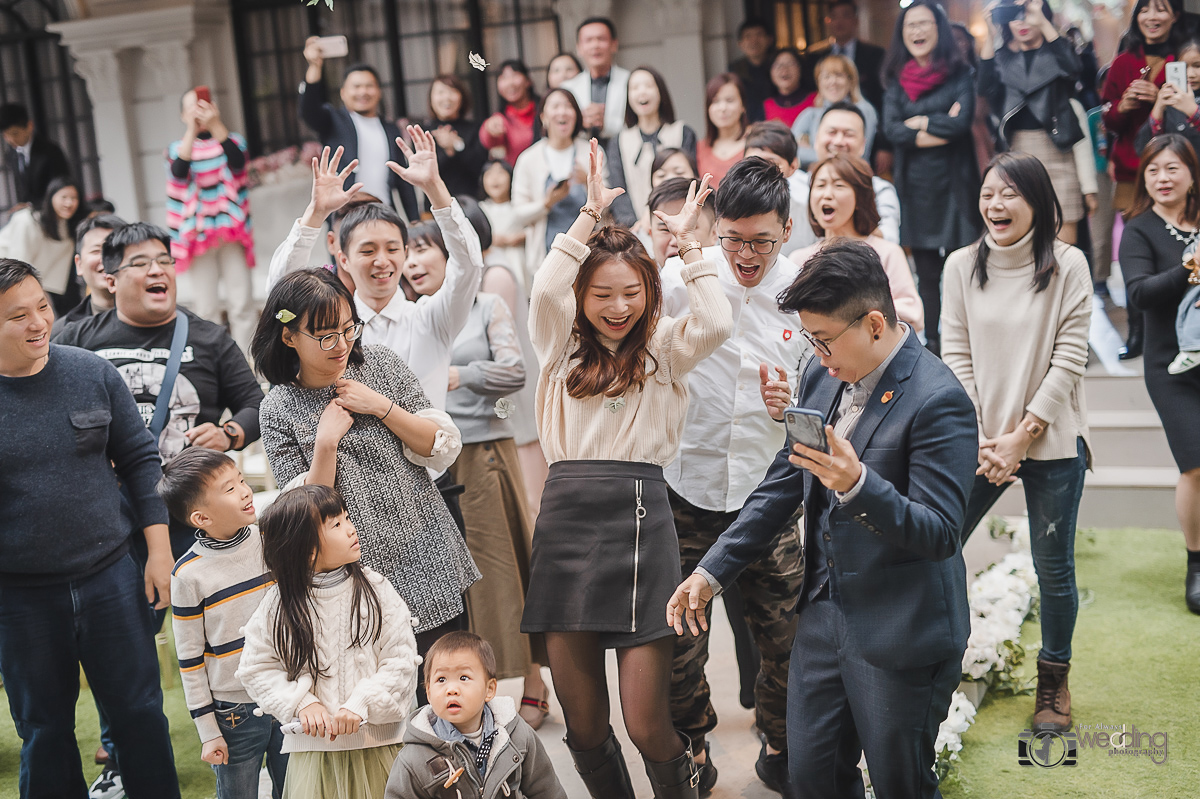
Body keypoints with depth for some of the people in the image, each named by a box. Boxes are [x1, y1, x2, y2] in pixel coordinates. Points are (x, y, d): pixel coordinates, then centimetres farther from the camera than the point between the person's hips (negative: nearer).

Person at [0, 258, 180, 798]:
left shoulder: (93, 374, -2)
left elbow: (140, 459, 5)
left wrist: (159, 550, 2)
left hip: (110, 576, 1)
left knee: (140, 714, 10)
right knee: (45, 732, 12)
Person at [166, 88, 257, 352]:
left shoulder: (232, 141, 12)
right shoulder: (178, 149, 12)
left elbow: (238, 162, -13)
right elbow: (179, 172, -12)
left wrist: (216, 125, -25)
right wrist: (192, 130, -21)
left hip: (230, 233, 0)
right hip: (197, 234, 0)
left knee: (242, 305, -6)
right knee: (206, 309, -5)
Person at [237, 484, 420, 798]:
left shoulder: (374, 588, -3)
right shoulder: (280, 603, -3)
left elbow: (401, 660, -5)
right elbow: (256, 668, 2)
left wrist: (361, 705, -15)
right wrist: (301, 703, -10)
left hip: (376, 740, 0)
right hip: (313, 746, 0)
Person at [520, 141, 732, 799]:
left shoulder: (663, 349, 10)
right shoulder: (563, 346, 12)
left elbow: (716, 323, -11)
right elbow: (544, 290, -9)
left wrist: (687, 242, -1)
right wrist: (590, 213, -4)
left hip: (639, 516, -2)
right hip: (566, 516, 2)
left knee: (646, 724, -3)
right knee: (583, 725, 8)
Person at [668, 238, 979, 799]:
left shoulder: (938, 400, -19)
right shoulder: (822, 376, 5)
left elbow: (940, 534, -21)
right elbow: (782, 485, 13)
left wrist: (858, 484, -37)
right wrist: (712, 571, 10)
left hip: (900, 635, -7)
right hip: (823, 615, 7)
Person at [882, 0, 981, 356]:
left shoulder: (959, 74, 0)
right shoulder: (897, 80, 8)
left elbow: (961, 122, -15)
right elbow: (891, 130, -6)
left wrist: (919, 122, -6)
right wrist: (941, 127, -10)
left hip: (953, 183, -3)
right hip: (915, 186, 3)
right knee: (926, 271, 7)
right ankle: (933, 343, 15)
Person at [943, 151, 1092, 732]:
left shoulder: (1068, 266, -5)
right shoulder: (962, 266, 2)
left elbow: (1068, 361, -7)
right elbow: (956, 357, 1)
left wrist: (1022, 435, -11)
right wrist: (979, 440, -7)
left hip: (1052, 442, -2)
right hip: (979, 443, 2)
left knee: (1053, 567, 5)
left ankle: (1054, 679, 25)